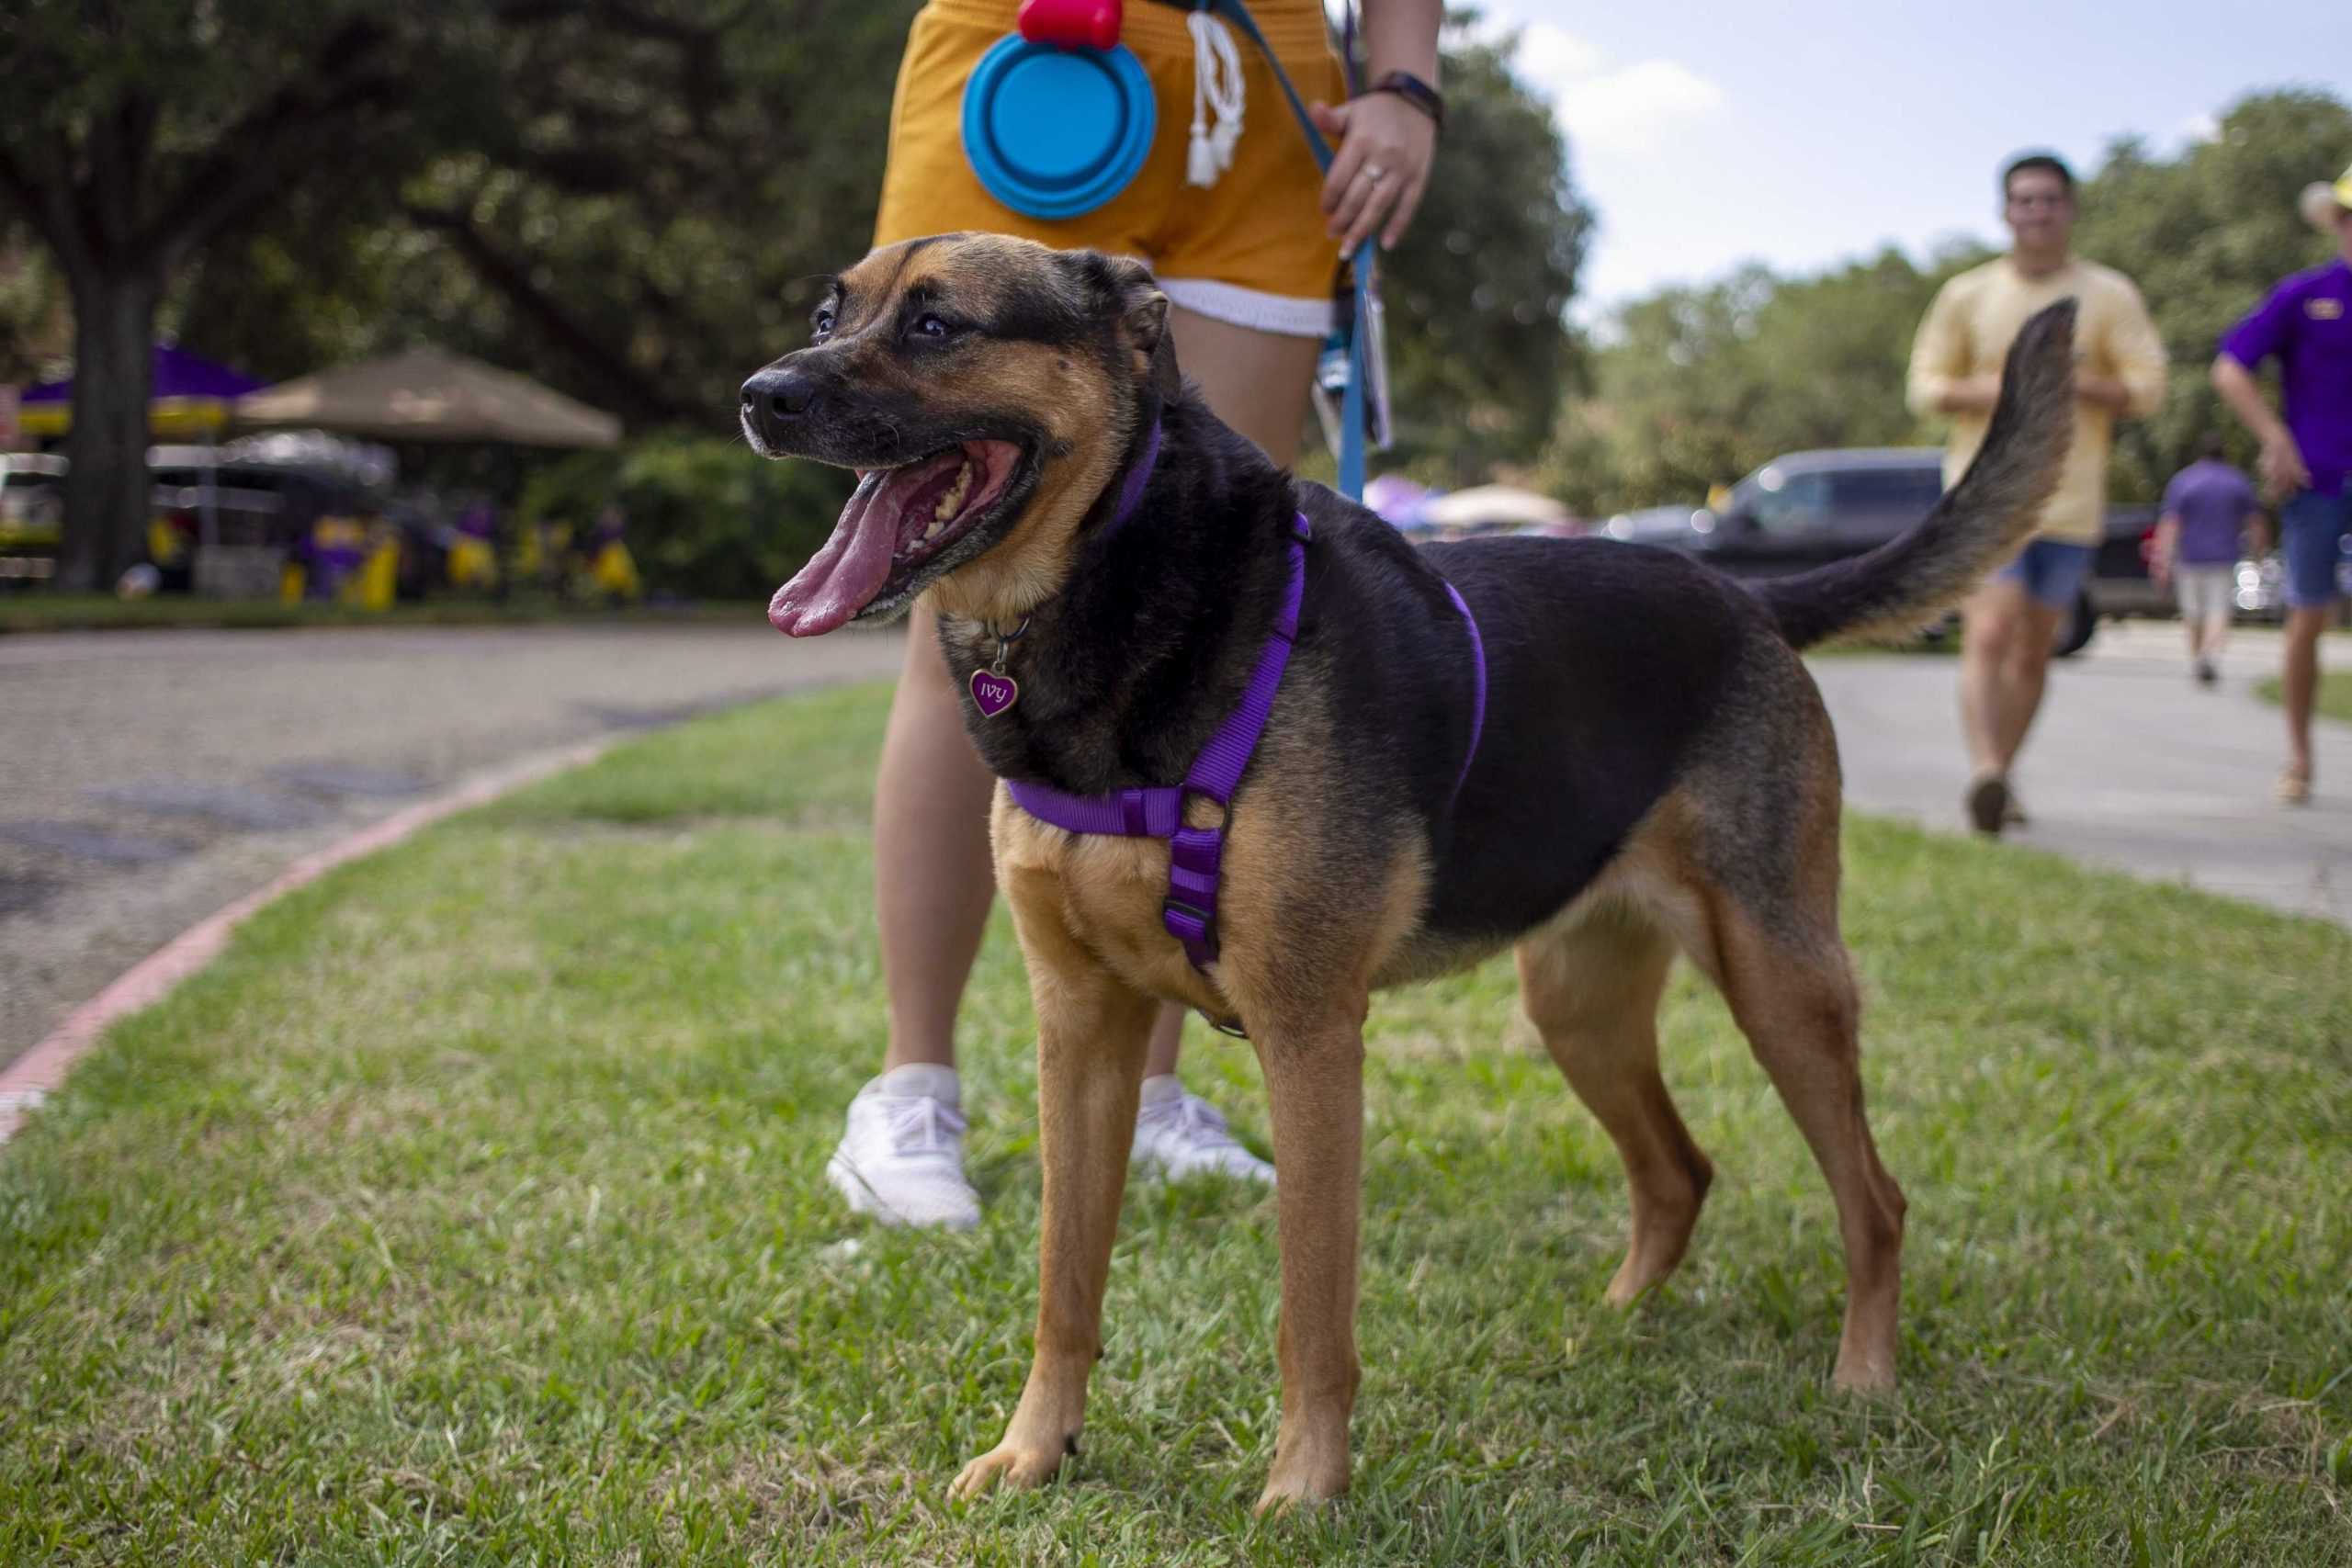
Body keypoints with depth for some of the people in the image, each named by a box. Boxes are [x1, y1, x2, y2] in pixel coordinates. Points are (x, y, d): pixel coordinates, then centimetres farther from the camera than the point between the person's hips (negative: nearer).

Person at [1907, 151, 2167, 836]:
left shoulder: (2109, 296, 4)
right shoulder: (1966, 295, 5)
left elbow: (2147, 388, 0)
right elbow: (1926, 386, 5)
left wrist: (2072, 382, -16)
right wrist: (1995, 388, -13)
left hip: (2070, 498, 2)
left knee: (2034, 650, 9)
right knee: (1989, 634, -19)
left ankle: (2003, 775, 22)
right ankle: (1984, 770, -30)